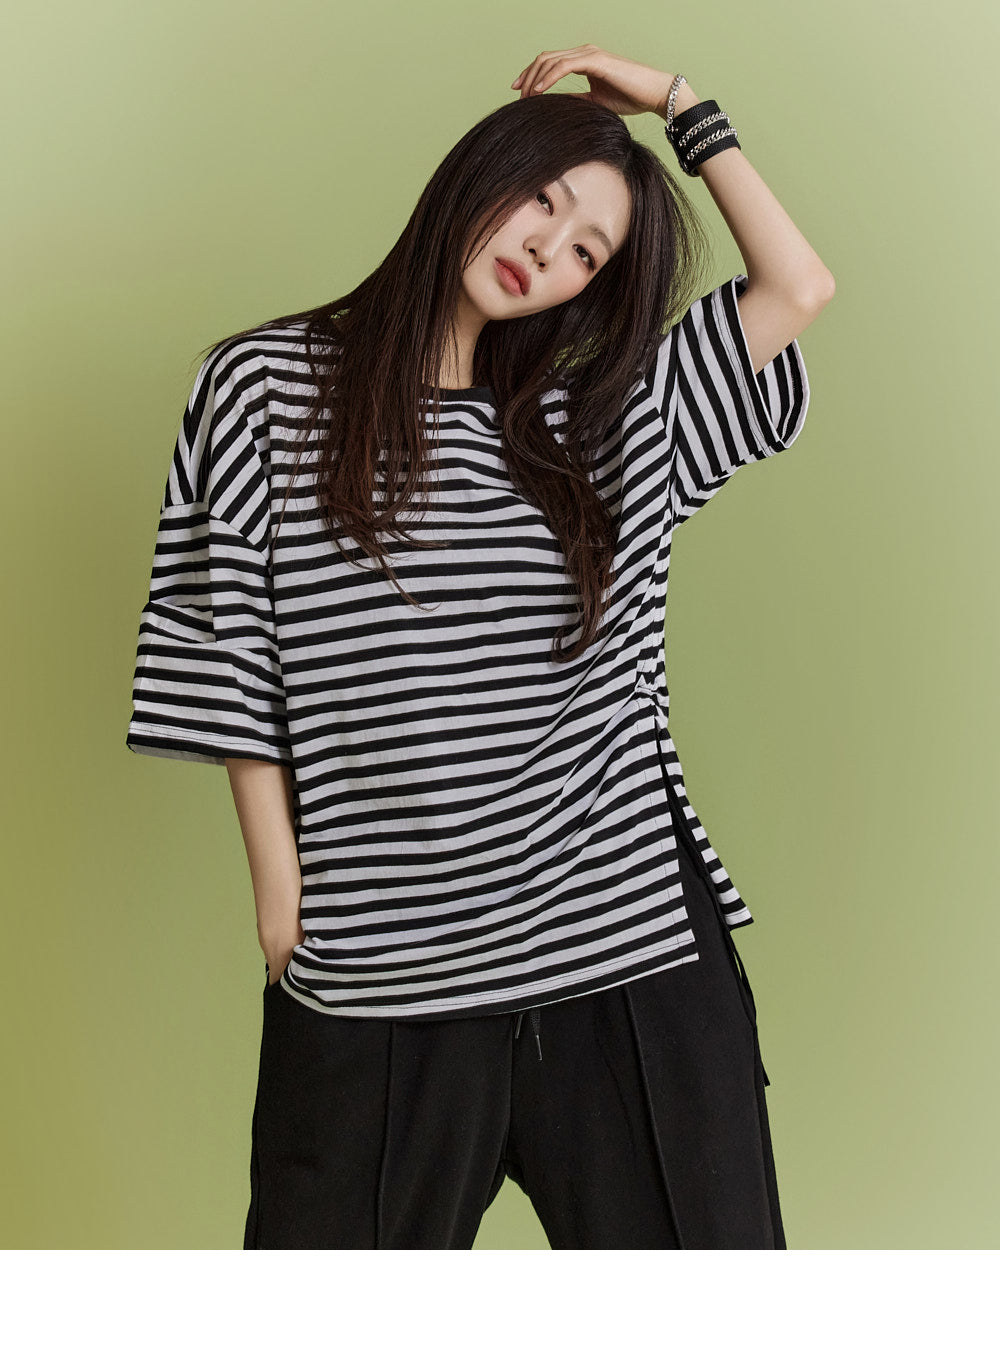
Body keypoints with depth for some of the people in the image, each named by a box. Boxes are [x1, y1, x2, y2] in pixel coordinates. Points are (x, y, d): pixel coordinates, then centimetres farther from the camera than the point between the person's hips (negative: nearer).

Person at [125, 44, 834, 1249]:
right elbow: (233, 665, 1)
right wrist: (280, 892, -3)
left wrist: (683, 109, 13)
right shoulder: (269, 384, 4)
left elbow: (800, 289, 11)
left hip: (631, 942, 3)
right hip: (381, 970, -2)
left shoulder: (602, 419, 12)